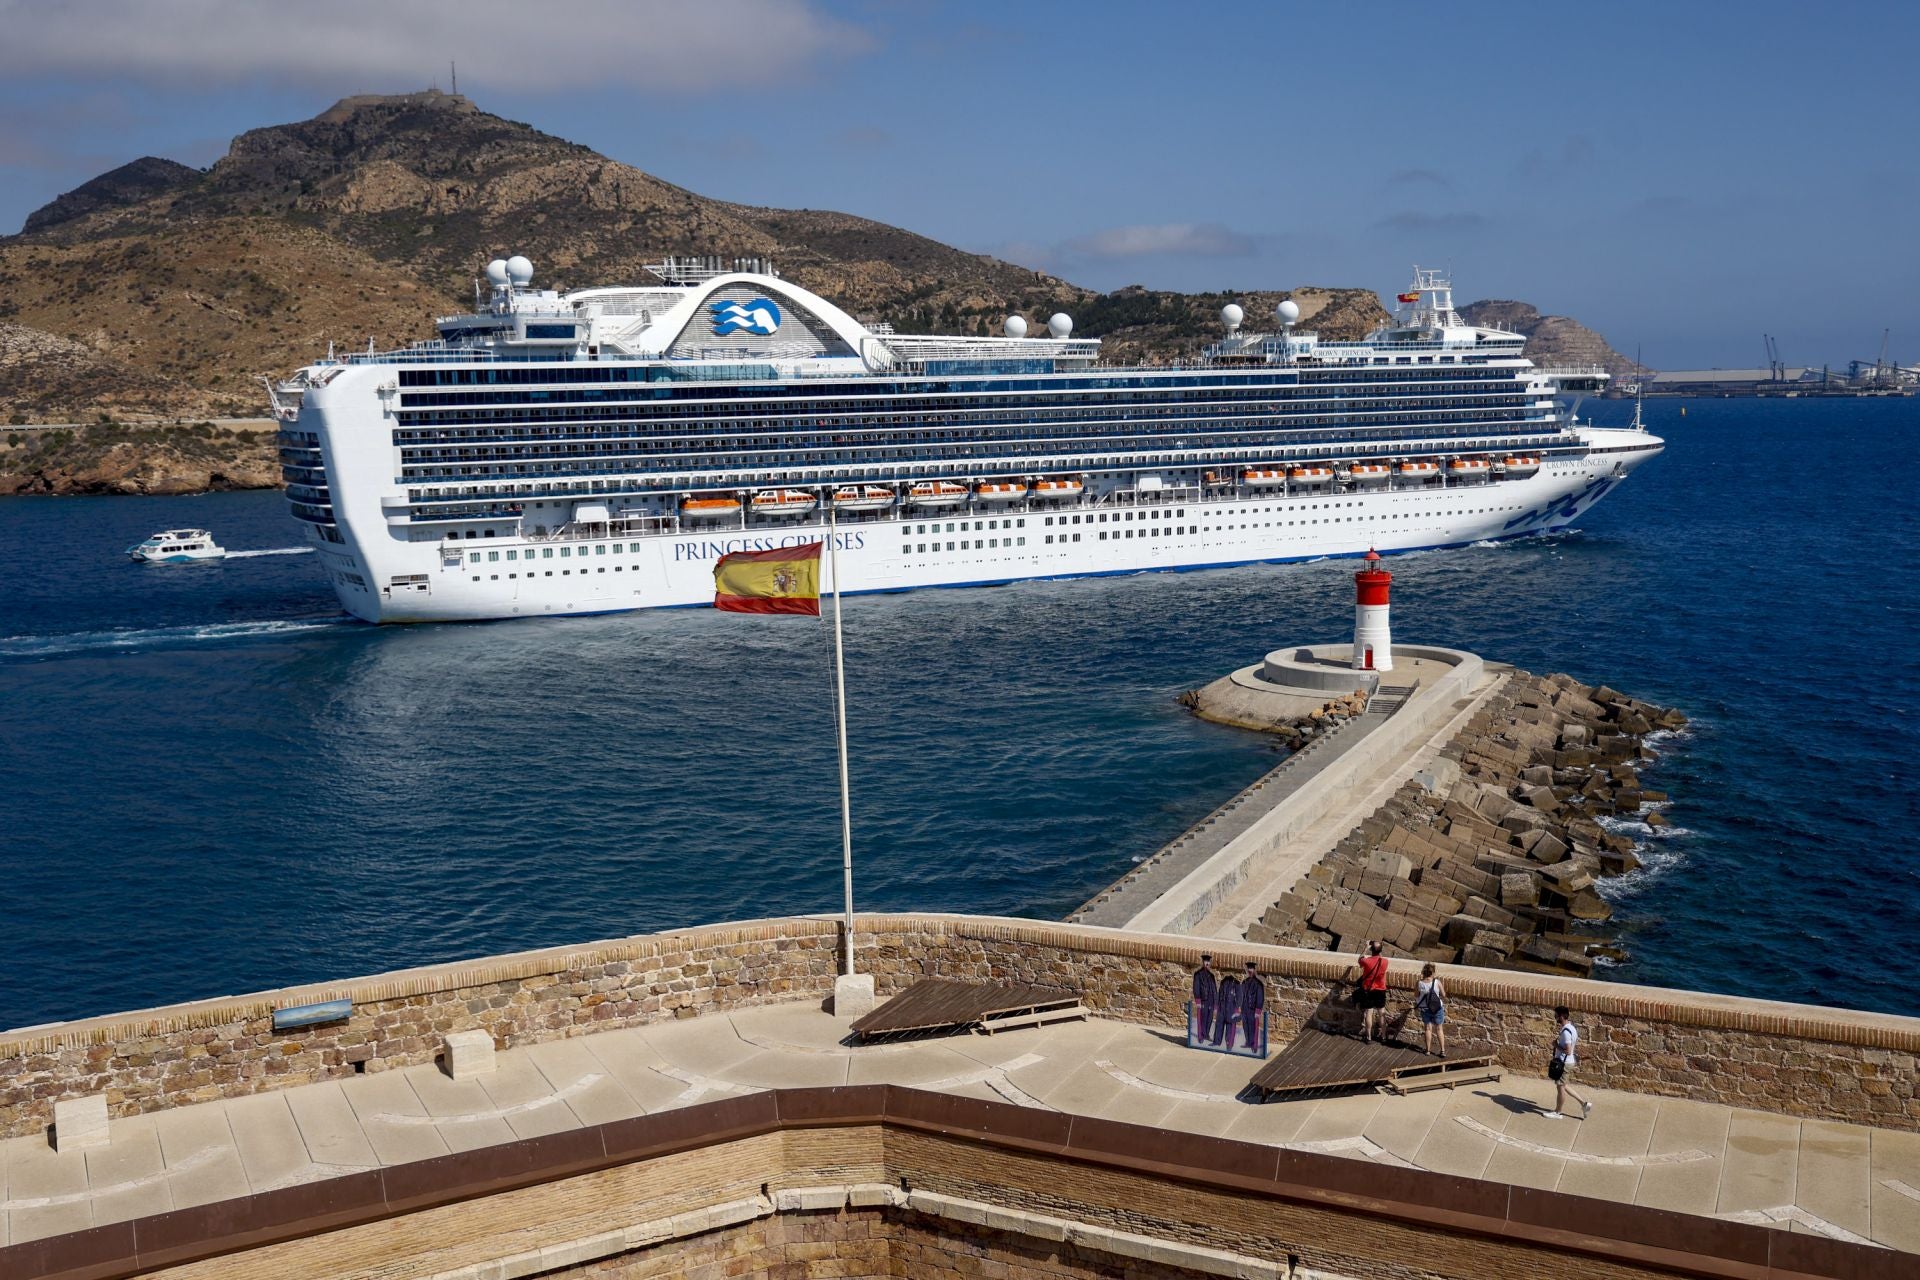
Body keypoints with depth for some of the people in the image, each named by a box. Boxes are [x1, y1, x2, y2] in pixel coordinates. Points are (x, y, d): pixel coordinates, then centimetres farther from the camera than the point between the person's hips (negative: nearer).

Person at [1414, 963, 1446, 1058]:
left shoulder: (1420, 984, -15)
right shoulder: (1437, 982, -20)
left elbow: (1416, 997, -4)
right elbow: (1443, 995, -7)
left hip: (1425, 1009, 1)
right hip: (1437, 1009, -1)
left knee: (1428, 1028, 16)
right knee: (1439, 1029, 13)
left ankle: (1428, 1050, 22)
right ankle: (1443, 1050, 13)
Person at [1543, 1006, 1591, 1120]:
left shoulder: (1566, 1031, -25)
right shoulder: (1571, 1028, 6)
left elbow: (1568, 1051, -28)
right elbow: (1577, 1045, 17)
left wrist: (1556, 1045, -15)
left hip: (1563, 1062, -10)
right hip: (1566, 1061, 10)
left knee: (1560, 1087, 6)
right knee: (1563, 1085, 21)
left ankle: (1558, 1112, 21)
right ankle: (1584, 1103, 22)